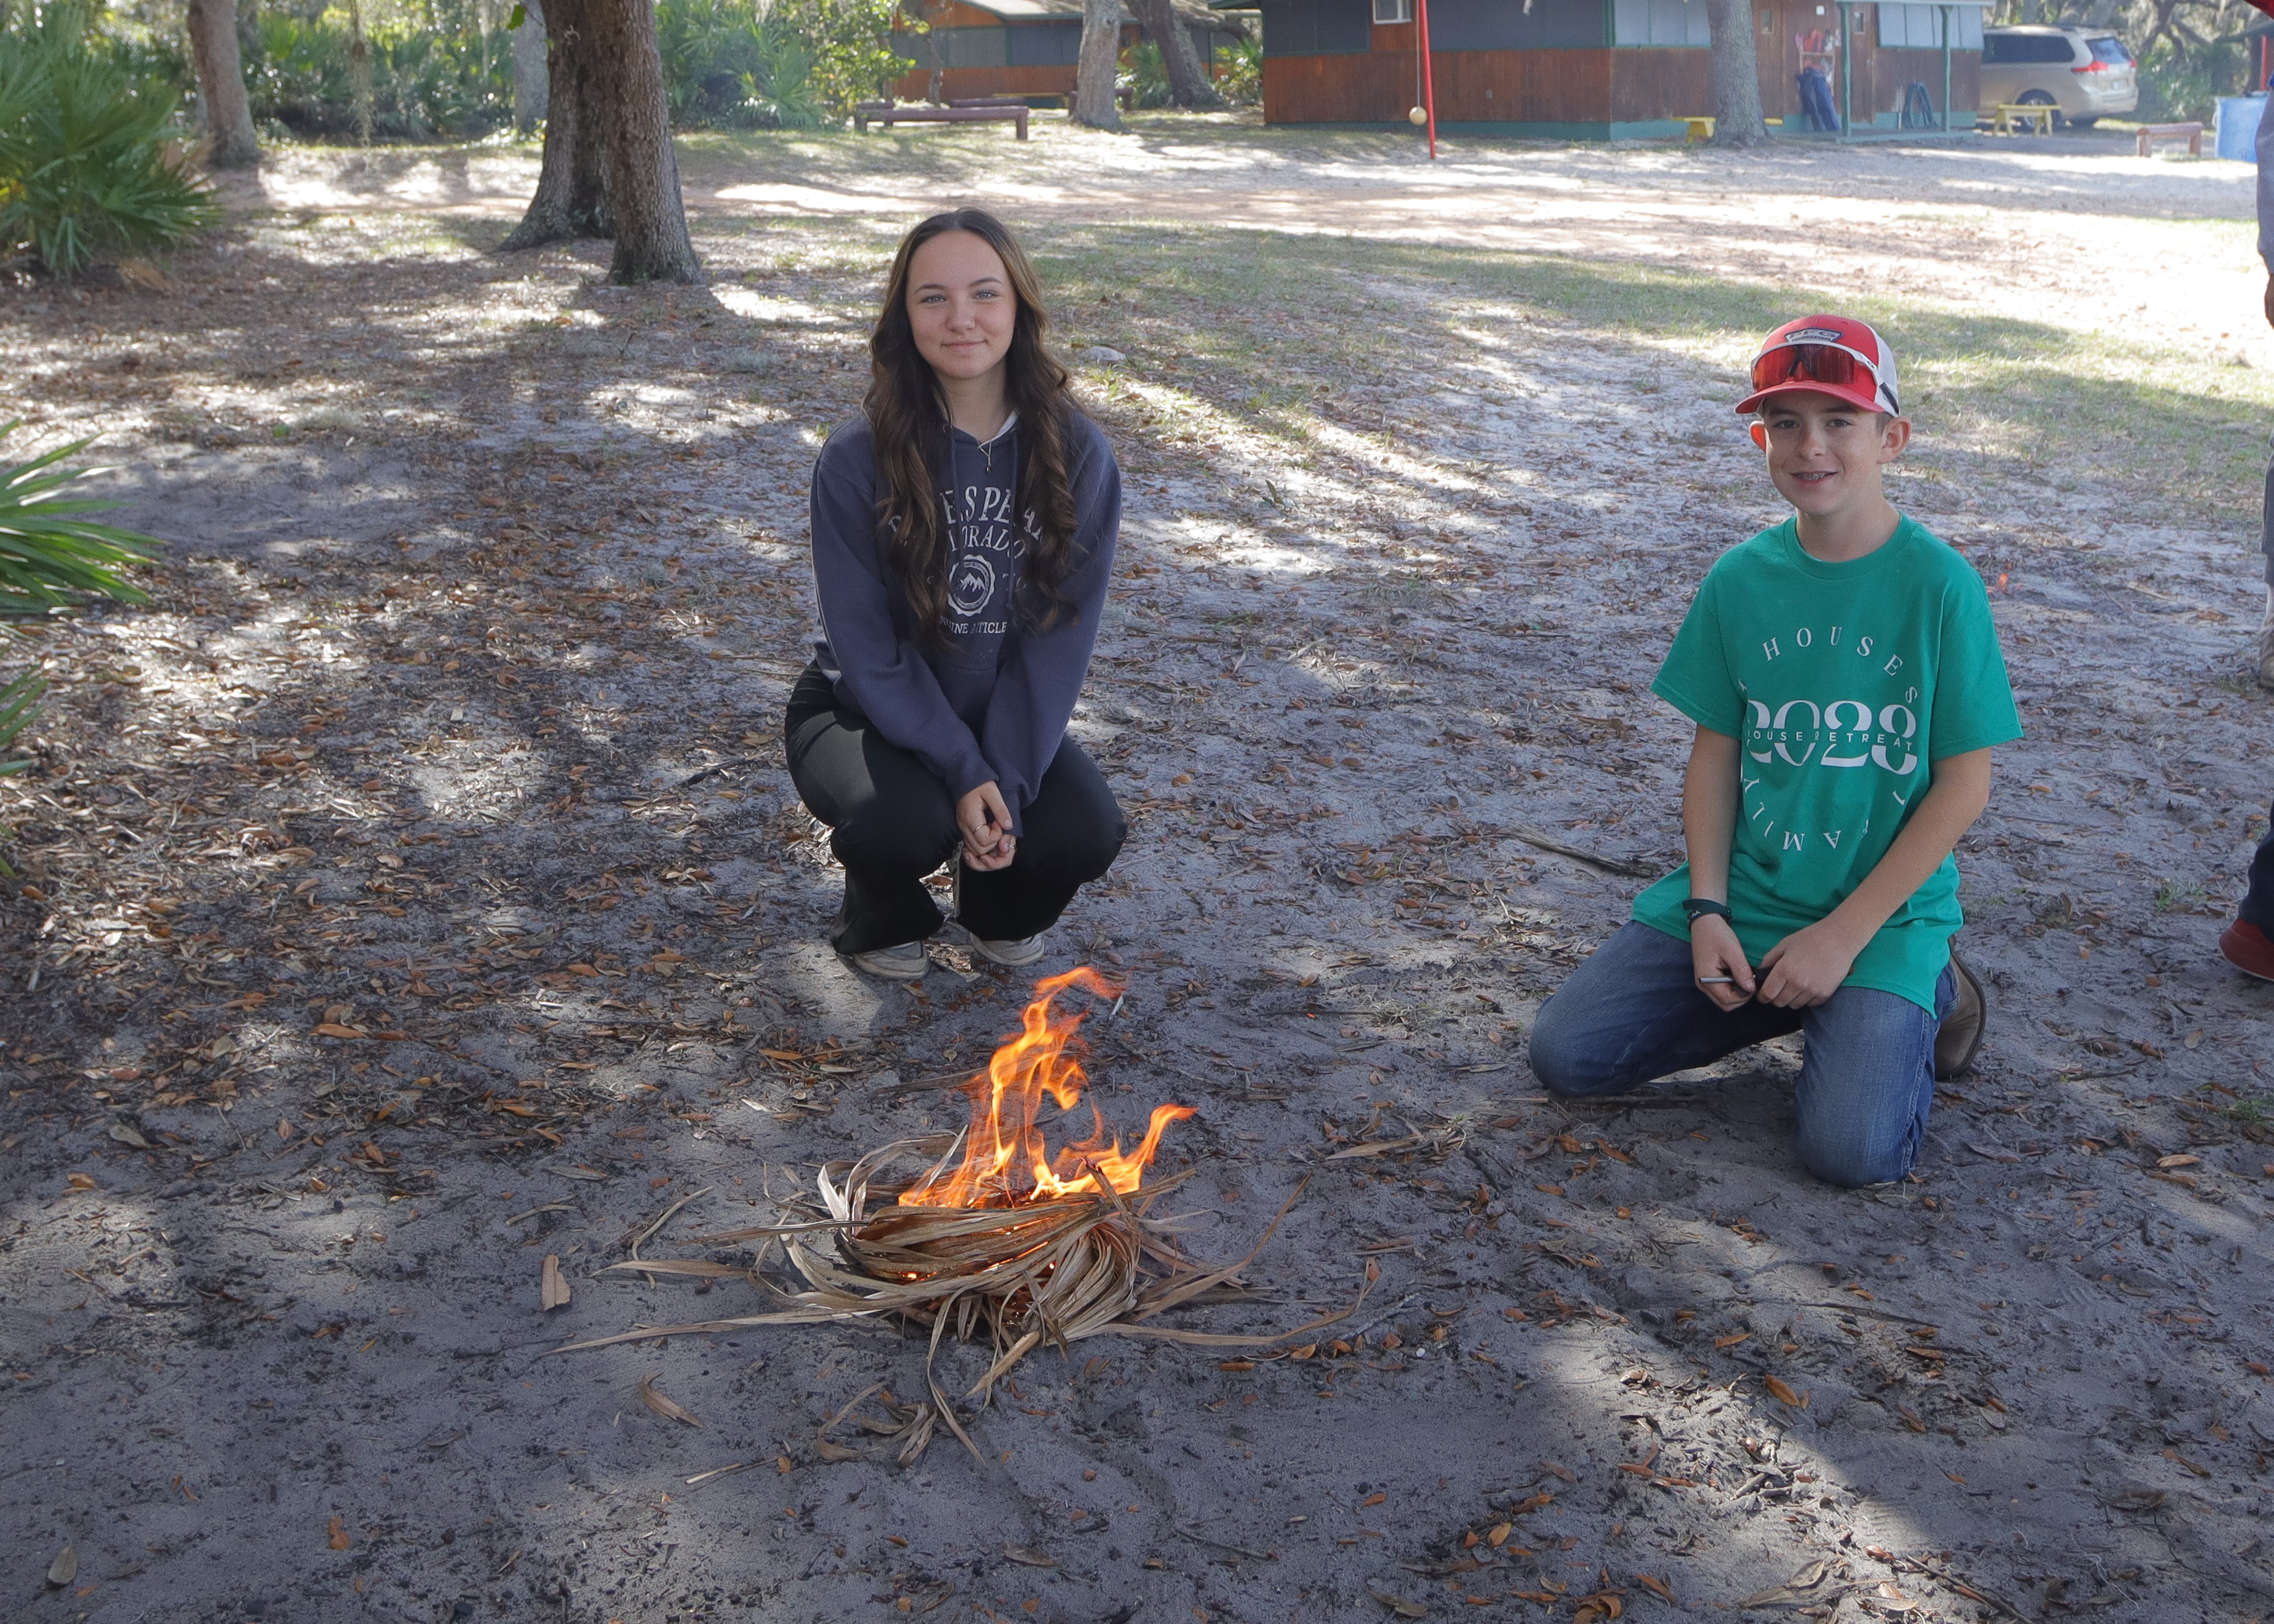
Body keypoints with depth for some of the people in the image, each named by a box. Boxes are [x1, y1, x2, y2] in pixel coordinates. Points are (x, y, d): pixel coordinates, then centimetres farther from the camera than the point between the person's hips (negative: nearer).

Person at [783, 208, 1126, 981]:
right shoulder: (858, 459, -18)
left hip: (1010, 715, 3)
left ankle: (1000, 907, 15)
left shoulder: (1077, 455, -11)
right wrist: (962, 771, -23)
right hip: (866, 711, -2)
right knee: (907, 822, -32)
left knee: (1087, 834, -23)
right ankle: (881, 917, 6)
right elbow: (868, 648, -16)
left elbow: (1060, 637, -10)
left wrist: (1007, 780, -20)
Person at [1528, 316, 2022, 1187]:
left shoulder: (1939, 584, -12)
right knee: (1566, 1055, -8)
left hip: (1886, 909, -4)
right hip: (1742, 890, 4)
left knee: (1851, 1149, -22)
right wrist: (1707, 909, -7)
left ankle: (1925, 993, 10)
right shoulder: (1740, 578, -1)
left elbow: (1964, 784, -10)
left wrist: (1844, 935, -14)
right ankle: (1799, 998, 11)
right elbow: (1715, 753, 5)